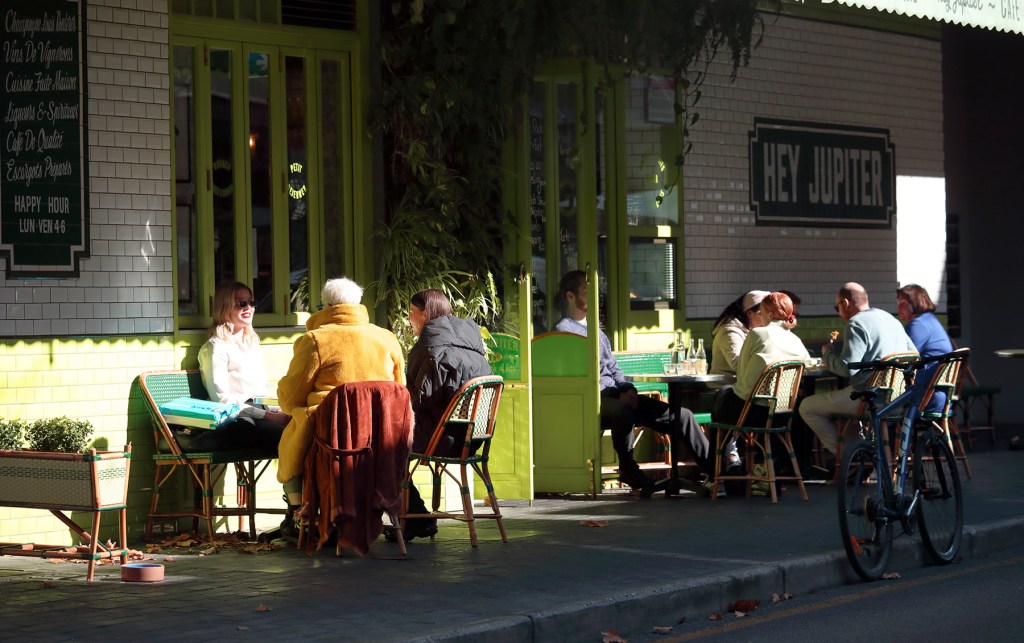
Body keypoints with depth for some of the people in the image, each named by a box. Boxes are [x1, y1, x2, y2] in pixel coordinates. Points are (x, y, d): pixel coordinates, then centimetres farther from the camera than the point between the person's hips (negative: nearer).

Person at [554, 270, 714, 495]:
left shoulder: (597, 331, 27)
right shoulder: (563, 330, -1)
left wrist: (628, 389, 1)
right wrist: (619, 395, -17)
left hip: (617, 395, 8)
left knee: (681, 415, -4)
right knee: (622, 411, -43)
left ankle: (713, 469, -2)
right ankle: (628, 470, -23)